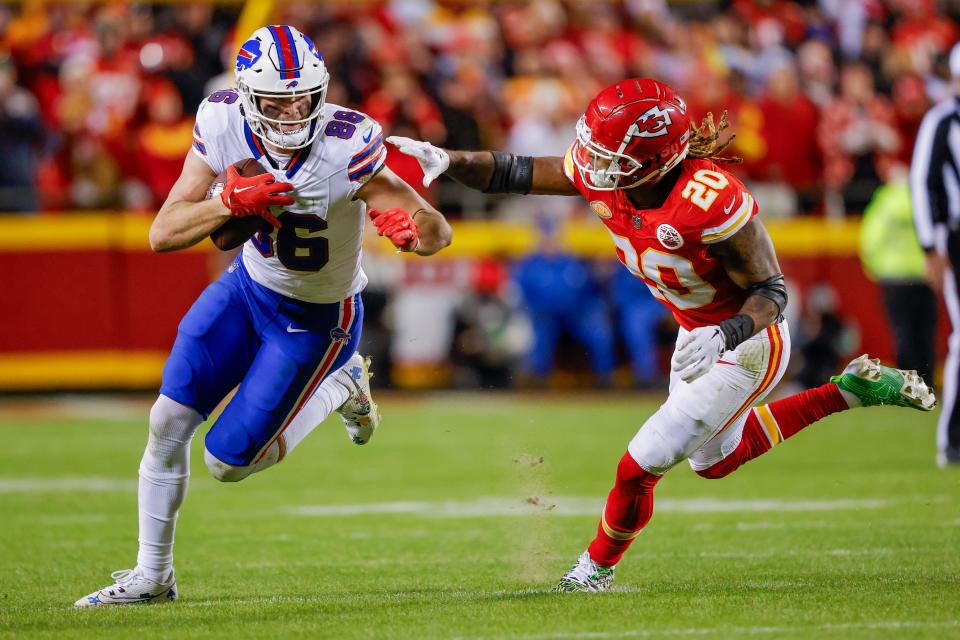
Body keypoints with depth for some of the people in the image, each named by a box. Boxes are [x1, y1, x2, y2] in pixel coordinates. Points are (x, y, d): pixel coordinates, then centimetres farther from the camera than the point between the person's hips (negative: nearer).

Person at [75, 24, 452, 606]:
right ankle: (152, 575, 14)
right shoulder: (223, 126, -20)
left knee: (228, 461, -4)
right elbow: (162, 233, -21)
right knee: (169, 420, -5)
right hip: (249, 287, 4)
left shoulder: (346, 149, -32)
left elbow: (439, 232, -28)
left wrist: (410, 225, -53)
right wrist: (232, 202, -39)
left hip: (316, 319, -4)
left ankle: (340, 389, 21)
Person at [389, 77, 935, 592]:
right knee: (715, 458, 29)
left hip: (747, 343, -9)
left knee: (642, 465, -7)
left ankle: (597, 568, 22)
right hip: (698, 333, 9)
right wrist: (443, 160, -31)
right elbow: (511, 173, -14)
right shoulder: (603, 174, -17)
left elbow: (771, 292, -26)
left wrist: (724, 336, -44)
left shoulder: (711, 201, -36)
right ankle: (851, 389, 37)